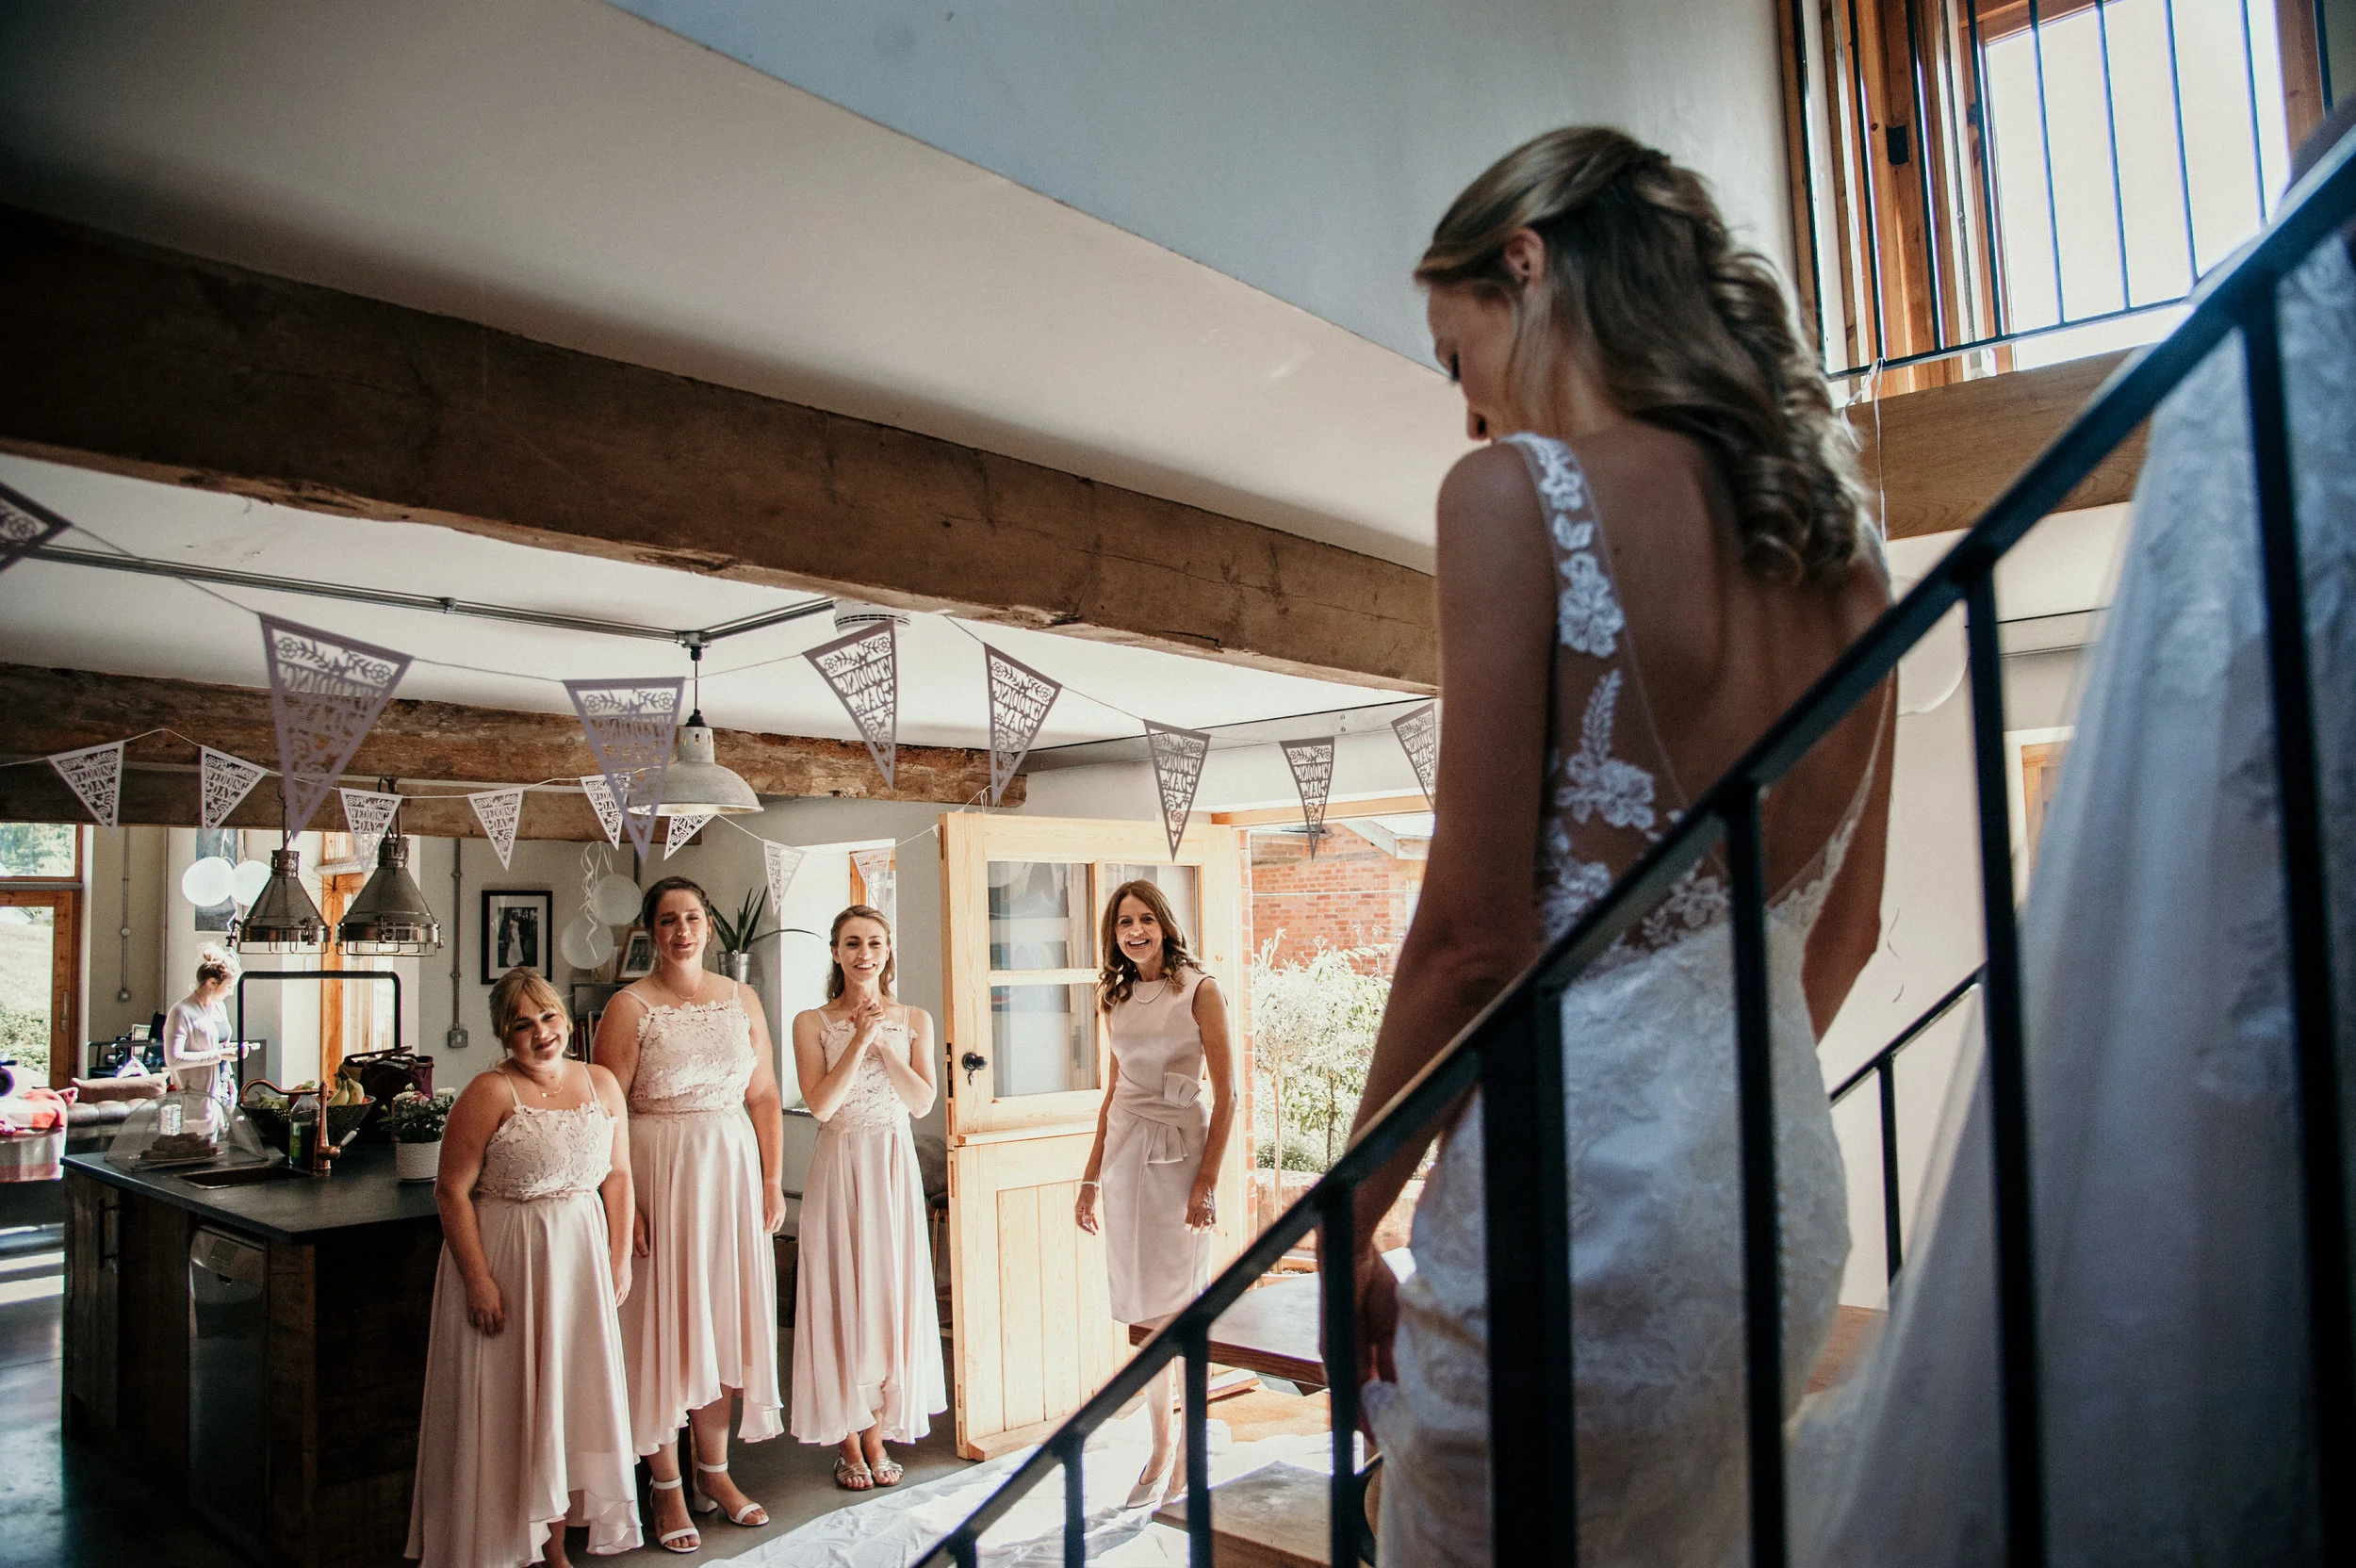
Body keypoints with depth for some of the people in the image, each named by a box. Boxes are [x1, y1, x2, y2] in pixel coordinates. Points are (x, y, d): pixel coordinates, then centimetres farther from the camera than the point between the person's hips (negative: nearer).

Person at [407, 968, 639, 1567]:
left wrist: (619, 1260, 4)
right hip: (507, 1261, -4)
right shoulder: (491, 1093, -11)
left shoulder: (601, 1084, 3)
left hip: (580, 1260, 5)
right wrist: (478, 1280, -16)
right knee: (508, 1405, 4)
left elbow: (617, 1176, 8)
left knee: (567, 1396, 12)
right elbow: (452, 1190, -13)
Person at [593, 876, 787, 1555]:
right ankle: (667, 1489, 18)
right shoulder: (630, 1007, -6)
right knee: (663, 1321, 3)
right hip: (659, 1172, -4)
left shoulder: (741, 1000, 6)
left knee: (722, 1316, 11)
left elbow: (764, 1097, 7)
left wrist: (772, 1181, 3)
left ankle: (714, 1472, 27)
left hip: (732, 1169, 4)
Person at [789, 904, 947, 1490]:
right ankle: (848, 1441, 16)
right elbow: (821, 1104, -12)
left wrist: (883, 1041, -13)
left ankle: (877, 1431, 19)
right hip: (838, 1167, -2)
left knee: (890, 1293, 5)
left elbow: (923, 1101, -5)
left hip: (894, 1167, 2)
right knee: (841, 1295, 2)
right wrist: (860, 1038, -16)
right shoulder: (812, 1023, -1)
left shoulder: (914, 1020, 5)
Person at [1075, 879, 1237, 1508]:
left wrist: (1208, 1180, -14)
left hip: (1181, 1150, -5)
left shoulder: (1198, 989, -5)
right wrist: (1091, 1180, 16)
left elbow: (1226, 1094, -8)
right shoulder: (1118, 998, 12)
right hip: (1126, 1151, 5)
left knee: (1180, 1308, 0)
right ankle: (1161, 1445, 19)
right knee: (1147, 1313, 7)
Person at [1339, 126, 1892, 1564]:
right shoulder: (1837, 534, 8)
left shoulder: (1520, 491, -13)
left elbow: (1475, 940, -17)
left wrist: (1349, 1224, -5)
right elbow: (1846, 934, 14)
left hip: (1583, 1176, -8)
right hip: (1783, 1168, 8)